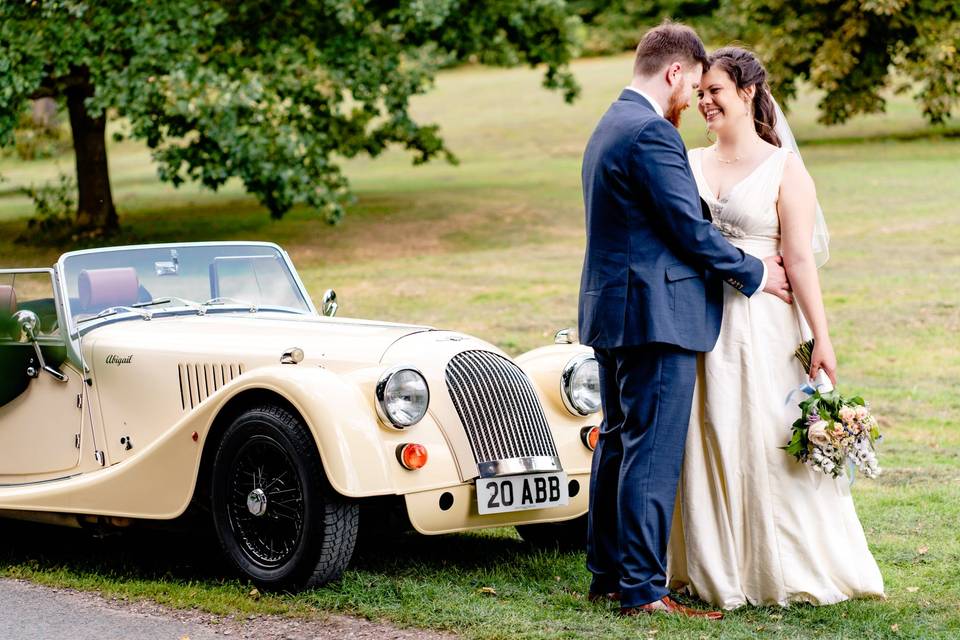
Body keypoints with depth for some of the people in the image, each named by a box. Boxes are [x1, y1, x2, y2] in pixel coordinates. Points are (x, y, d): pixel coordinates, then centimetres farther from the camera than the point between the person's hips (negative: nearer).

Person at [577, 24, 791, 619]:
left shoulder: (609, 128, 17)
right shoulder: (652, 133, -16)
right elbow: (689, 227, -17)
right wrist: (754, 273, -4)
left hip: (611, 312, 11)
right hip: (656, 314, -11)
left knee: (617, 443, 14)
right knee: (653, 452, -7)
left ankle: (608, 572, 21)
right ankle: (643, 588, -5)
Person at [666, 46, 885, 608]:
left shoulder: (783, 167, -2)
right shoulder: (691, 164, 10)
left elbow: (800, 258, -8)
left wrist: (821, 338, -12)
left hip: (762, 325, -4)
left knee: (768, 446, -1)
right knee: (707, 448, 6)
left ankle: (784, 572, 11)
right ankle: (715, 572, 16)